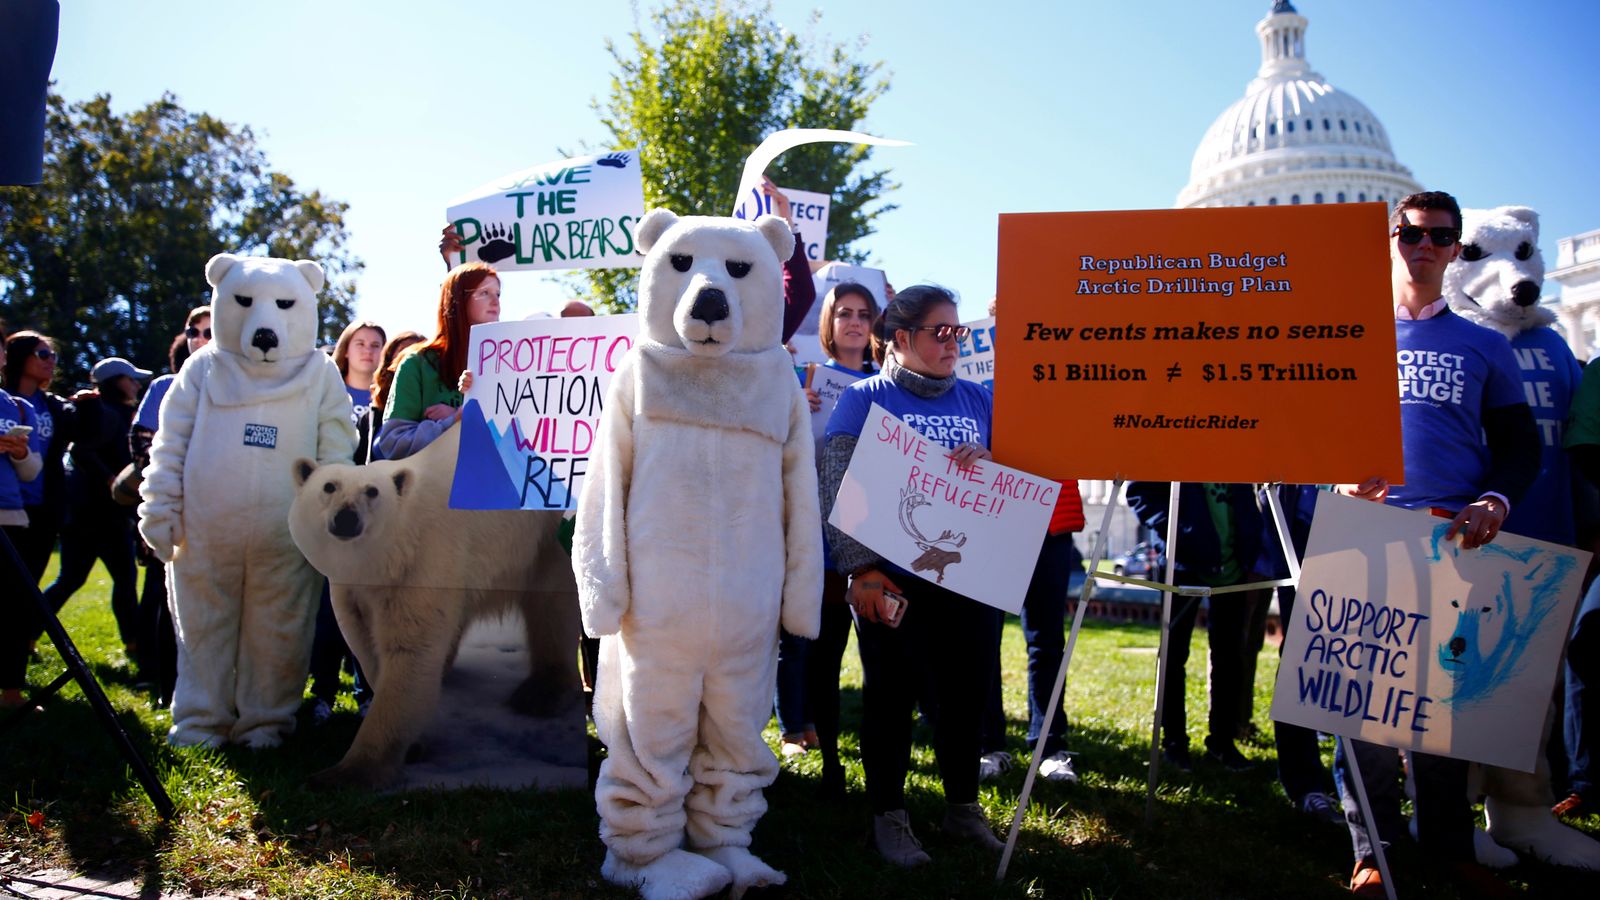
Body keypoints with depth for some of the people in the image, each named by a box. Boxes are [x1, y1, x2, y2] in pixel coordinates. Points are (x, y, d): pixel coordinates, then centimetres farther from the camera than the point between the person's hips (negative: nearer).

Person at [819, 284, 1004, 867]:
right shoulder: (865, 397, -2)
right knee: (891, 694, 4)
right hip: (892, 580, -4)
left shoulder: (977, 400, 12)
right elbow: (836, 489, -9)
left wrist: (988, 462, -10)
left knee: (966, 692, 11)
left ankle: (962, 807, 28)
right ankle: (888, 814, 19)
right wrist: (860, 569, -16)